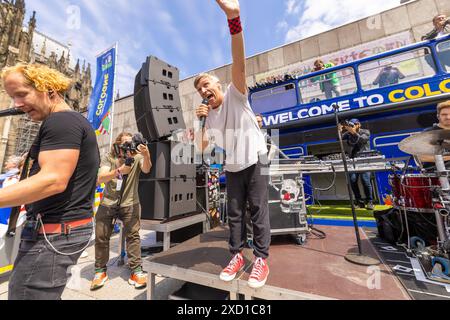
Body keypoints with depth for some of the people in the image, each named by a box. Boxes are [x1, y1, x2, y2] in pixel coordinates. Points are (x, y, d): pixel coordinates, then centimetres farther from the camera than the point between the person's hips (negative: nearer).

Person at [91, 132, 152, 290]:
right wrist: (119, 171, -35)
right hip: (107, 202, 2)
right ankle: (100, 271, 27)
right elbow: (100, 179, -17)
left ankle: (136, 271, 7)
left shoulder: (137, 157, -5)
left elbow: (146, 169, -25)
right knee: (101, 236, 7)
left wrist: (146, 155, -45)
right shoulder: (108, 158, -3)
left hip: (130, 203, -1)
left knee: (132, 235, -5)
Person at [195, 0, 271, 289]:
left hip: (256, 161, -5)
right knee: (234, 212, 8)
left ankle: (262, 259, 14)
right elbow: (201, 148, 2)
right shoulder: (210, 117, 8)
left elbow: (239, 64, -23)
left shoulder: (235, 96, -5)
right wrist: (201, 121, -8)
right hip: (233, 167, 6)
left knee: (258, 209, -1)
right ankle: (237, 256, 22)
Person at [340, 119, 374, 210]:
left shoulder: (365, 132, 2)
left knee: (365, 180, -10)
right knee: (353, 181, -4)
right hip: (353, 160, 3)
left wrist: (354, 132, -29)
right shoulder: (349, 133, 9)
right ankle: (360, 202, 8)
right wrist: (340, 131, -21)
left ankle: (370, 202, 8)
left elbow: (361, 140, -18)